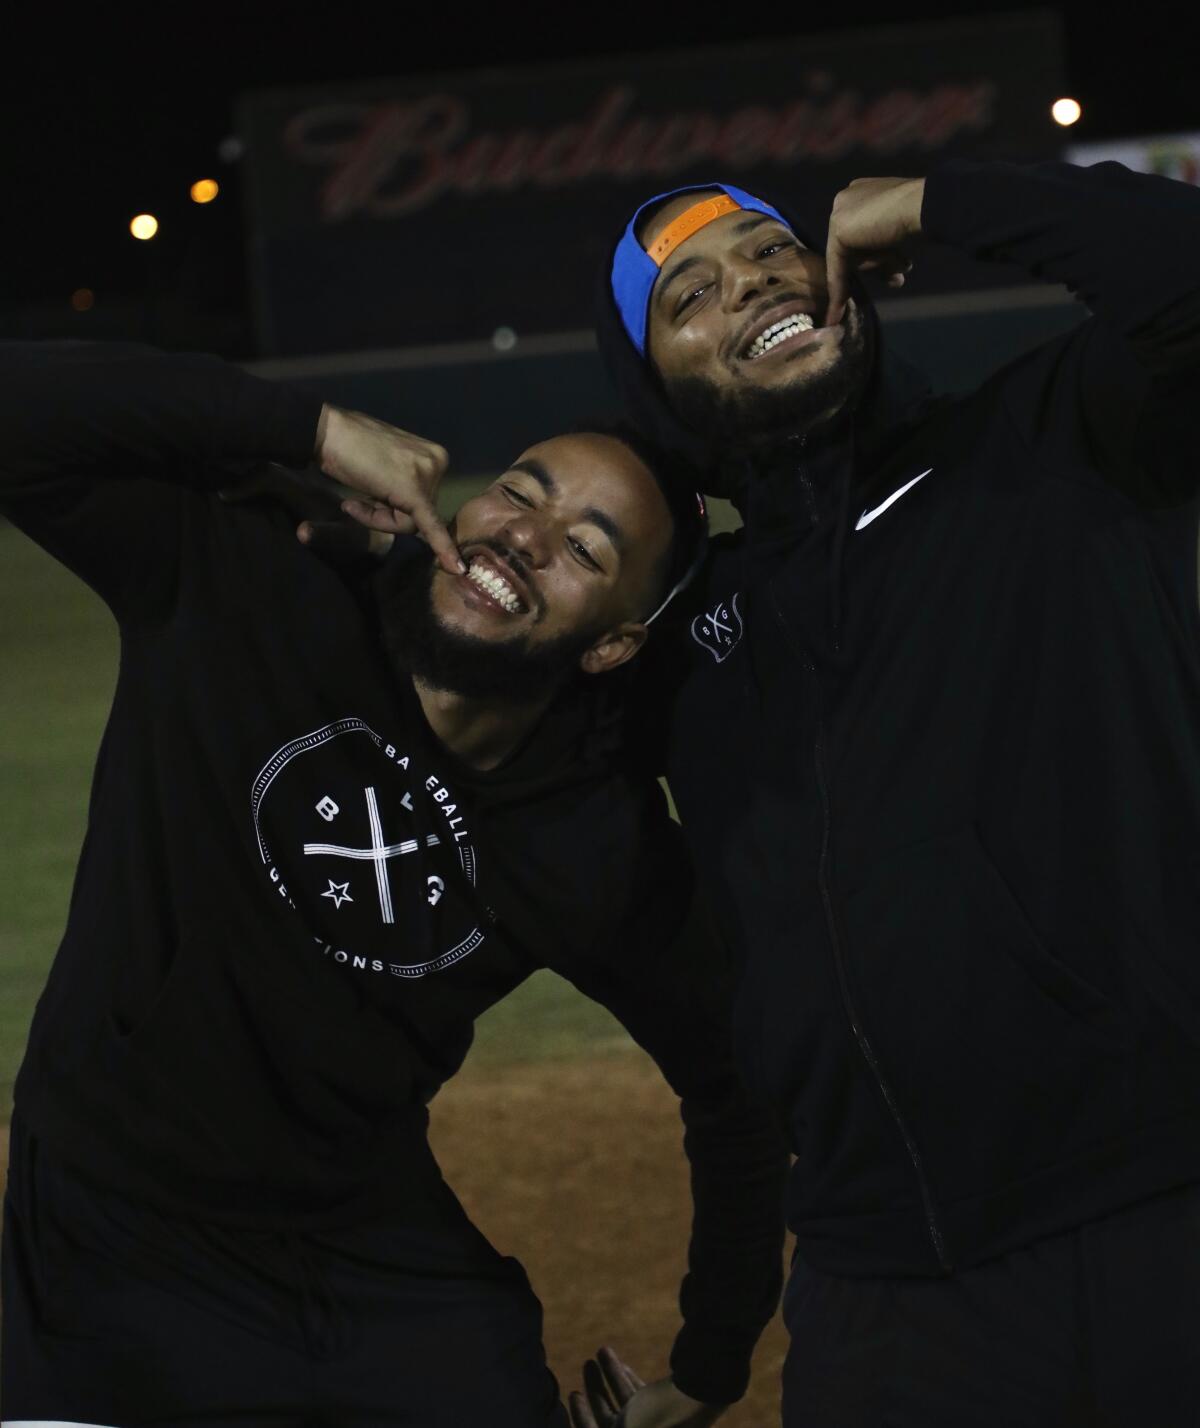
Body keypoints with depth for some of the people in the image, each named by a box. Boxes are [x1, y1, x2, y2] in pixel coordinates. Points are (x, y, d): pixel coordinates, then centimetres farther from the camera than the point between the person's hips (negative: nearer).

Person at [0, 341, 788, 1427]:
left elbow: (738, 1090, 5)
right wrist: (313, 430, -23)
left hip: (385, 1272, 2)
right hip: (111, 1253, -2)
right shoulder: (236, 593, -13)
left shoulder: (608, 854, -9)